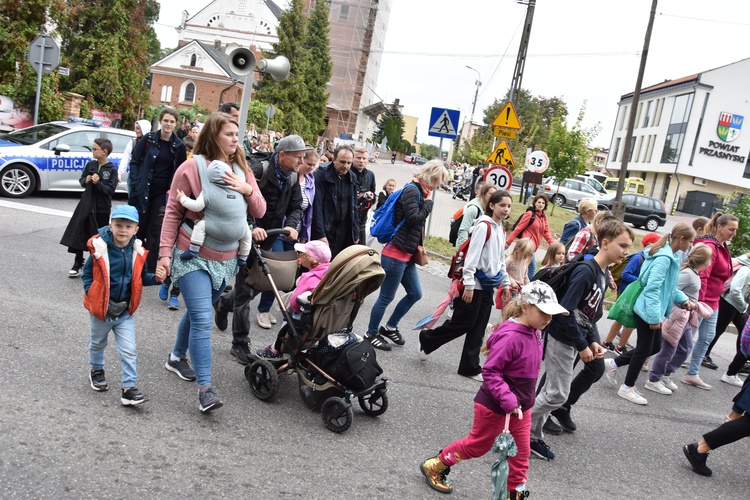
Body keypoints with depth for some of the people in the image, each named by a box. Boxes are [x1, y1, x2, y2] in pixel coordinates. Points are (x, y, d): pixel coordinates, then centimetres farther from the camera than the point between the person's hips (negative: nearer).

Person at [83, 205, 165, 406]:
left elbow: (140, 278, 4)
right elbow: (87, 274, -7)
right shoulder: (100, 249, -18)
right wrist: (91, 294, -18)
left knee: (128, 351, -3)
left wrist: (155, 278, -15)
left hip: (125, 311, 1)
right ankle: (96, 370, 49)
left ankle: (129, 388, 3)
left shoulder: (137, 252, -8)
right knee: (98, 343, 23)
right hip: (101, 309, -1)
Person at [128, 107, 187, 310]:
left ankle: (149, 272, 10)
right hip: (142, 191, 0)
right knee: (138, 229, 7)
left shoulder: (179, 145, 0)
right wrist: (136, 184, -8)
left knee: (154, 233, 2)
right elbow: (135, 162, 2)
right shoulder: (148, 139, -2)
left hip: (162, 194, 0)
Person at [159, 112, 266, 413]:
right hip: (194, 256, -5)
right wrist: (165, 252, -11)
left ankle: (177, 357, 41)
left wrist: (247, 189, -13)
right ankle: (205, 388, -9)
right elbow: (173, 212, -7)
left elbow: (259, 212, 6)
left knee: (198, 312, 20)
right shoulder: (192, 167, -9)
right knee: (202, 320, -12)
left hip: (226, 259, 6)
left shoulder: (241, 169, 6)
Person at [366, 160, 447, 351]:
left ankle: (390, 327, 31)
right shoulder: (412, 190, -15)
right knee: (386, 297, 2)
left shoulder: (417, 191, 13)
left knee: (415, 294, 16)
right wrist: (429, 201, -12)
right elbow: (415, 219, -25)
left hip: (407, 255, 10)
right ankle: (371, 334, 18)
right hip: (395, 255, -10)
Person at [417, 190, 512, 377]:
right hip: (475, 284, -8)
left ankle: (470, 367, 15)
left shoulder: (501, 229, 13)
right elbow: (472, 256, -20)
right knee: (462, 324, -1)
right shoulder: (483, 226, -14)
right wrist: (468, 285, -22)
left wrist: (505, 284, 19)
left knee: (478, 329, 8)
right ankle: (427, 339, 19)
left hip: (489, 286, 8)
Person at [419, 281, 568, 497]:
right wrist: (508, 400, -34)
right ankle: (434, 466, 30)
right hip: (495, 406, -8)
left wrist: (523, 399, 18)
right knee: (477, 445, 11)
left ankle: (515, 492, 30)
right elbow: (490, 371, -28)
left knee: (521, 452, 13)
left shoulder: (534, 333, 0)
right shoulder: (511, 336, -29)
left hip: (522, 406, 8)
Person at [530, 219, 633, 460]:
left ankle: (532, 434, 32)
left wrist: (593, 341, 2)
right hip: (563, 339, -9)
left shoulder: (604, 275, 8)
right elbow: (565, 311, -26)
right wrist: (582, 345, -20)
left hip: (575, 338, 9)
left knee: (553, 390, 17)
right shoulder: (585, 271, -22)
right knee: (557, 394, -2)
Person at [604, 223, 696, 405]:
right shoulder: (664, 258, -21)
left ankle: (613, 363, 25)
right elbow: (652, 288, -26)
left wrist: (683, 300, 6)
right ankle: (627, 388, 17)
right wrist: (655, 316, -25)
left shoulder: (670, 256, 9)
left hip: (652, 310, 10)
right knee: (644, 349, 2)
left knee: (655, 347, 17)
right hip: (648, 311, -10)